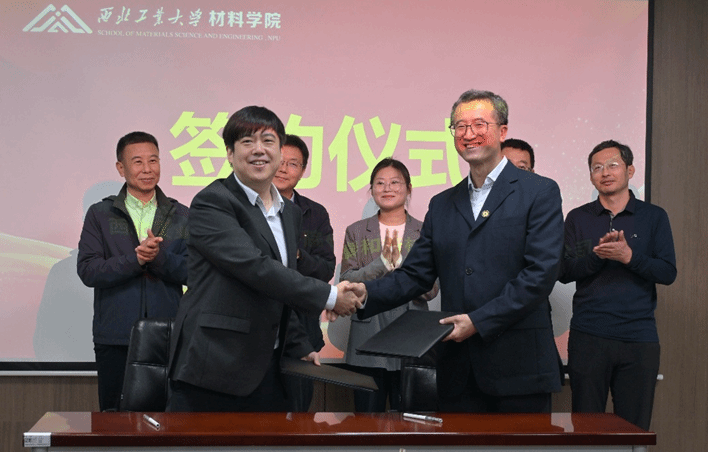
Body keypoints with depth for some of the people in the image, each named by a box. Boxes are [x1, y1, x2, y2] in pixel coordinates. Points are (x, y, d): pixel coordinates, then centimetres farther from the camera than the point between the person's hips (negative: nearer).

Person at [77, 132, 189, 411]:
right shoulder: (100, 215, 8)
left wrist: (159, 257, -16)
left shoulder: (180, 216, 11)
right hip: (115, 338, 0)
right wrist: (135, 259, -15)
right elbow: (87, 271, -3)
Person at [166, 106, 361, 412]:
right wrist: (329, 297, -17)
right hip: (212, 368, -7)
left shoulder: (291, 213, 17)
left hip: (267, 370, 7)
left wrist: (299, 347, 15)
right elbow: (254, 267, -21)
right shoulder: (211, 203, -9)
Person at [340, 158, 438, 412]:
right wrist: (382, 262, -13)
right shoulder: (356, 232, 9)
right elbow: (346, 284, 0)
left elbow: (431, 289, -1)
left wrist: (400, 263, -16)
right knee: (367, 413, 4)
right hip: (367, 344, 1)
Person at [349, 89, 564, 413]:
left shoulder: (540, 193, 0)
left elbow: (540, 273, -10)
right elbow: (416, 274, 12)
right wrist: (367, 292, -7)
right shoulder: (442, 205, 16)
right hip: (458, 370, 4)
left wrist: (479, 321, -15)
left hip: (517, 367, -4)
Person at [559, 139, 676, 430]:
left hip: (639, 339, 0)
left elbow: (668, 273, -1)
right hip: (588, 337, 0)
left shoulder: (654, 217, 7)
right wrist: (597, 254, -16)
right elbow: (565, 272, 1)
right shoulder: (578, 218, 9)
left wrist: (629, 256, -17)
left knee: (636, 427, 3)